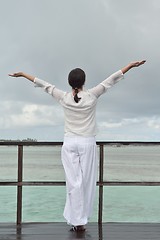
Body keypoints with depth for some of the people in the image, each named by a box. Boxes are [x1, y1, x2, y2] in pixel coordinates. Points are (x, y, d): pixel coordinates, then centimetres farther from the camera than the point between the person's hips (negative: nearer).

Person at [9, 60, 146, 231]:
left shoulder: (64, 98, -4)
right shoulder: (92, 96, -7)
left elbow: (44, 85, 6)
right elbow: (111, 80, -3)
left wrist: (22, 74, 16)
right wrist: (131, 65, 2)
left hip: (69, 143, 1)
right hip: (87, 144, -1)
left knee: (74, 182, 1)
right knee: (86, 182, 6)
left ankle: (78, 221, 2)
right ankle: (80, 219, 11)